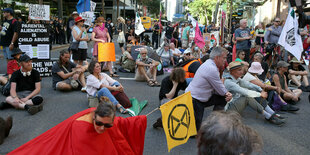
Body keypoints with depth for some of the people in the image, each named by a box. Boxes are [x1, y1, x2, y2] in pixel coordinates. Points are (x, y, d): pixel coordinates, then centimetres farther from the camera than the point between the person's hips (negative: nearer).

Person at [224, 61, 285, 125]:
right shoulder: (228, 82, -22)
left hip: (237, 104, 9)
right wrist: (260, 94, -22)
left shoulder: (237, 79, 6)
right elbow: (244, 92, -28)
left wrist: (261, 90, -15)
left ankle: (273, 114, -11)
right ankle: (269, 117, -26)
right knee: (247, 97, -31)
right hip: (230, 108, -9)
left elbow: (248, 84, 1)